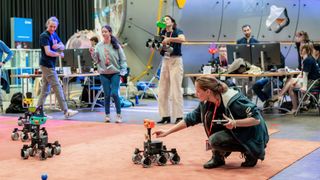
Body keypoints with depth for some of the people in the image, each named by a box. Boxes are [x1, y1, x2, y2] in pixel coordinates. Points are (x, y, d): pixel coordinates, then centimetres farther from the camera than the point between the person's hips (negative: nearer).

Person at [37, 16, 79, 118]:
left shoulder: (54, 34, 13)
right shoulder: (44, 36, -13)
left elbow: (63, 47, 14)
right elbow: (48, 52, -20)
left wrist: (58, 46, -9)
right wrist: (59, 54, -7)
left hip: (51, 65, 9)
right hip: (47, 65, -9)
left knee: (45, 89, 11)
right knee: (57, 88, -9)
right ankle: (66, 111, -8)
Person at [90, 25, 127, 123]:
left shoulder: (116, 45, -2)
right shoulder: (99, 45, 1)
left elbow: (122, 58, 1)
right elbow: (97, 60, 4)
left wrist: (123, 70, -7)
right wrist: (93, 53, -14)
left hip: (115, 73, -2)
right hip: (104, 73, 2)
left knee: (114, 93, -10)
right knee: (107, 95, 4)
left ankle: (119, 115, 2)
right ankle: (107, 115, 16)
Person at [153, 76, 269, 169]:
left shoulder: (234, 100, -29)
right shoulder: (207, 102, -8)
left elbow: (257, 118, -26)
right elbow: (191, 118, 0)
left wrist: (235, 123, -39)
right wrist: (167, 132, -2)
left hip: (252, 137, -7)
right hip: (233, 132, 7)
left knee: (215, 140, -26)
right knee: (209, 116, -13)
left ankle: (250, 154, -6)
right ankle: (218, 156, -1)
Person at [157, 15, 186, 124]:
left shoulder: (177, 31, -1)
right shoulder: (162, 33, 15)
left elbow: (182, 39, -24)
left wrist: (169, 39, -25)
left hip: (175, 61, -6)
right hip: (165, 61, 6)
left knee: (176, 89, -8)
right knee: (162, 90, 3)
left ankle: (179, 116, -5)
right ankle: (165, 116, 9)